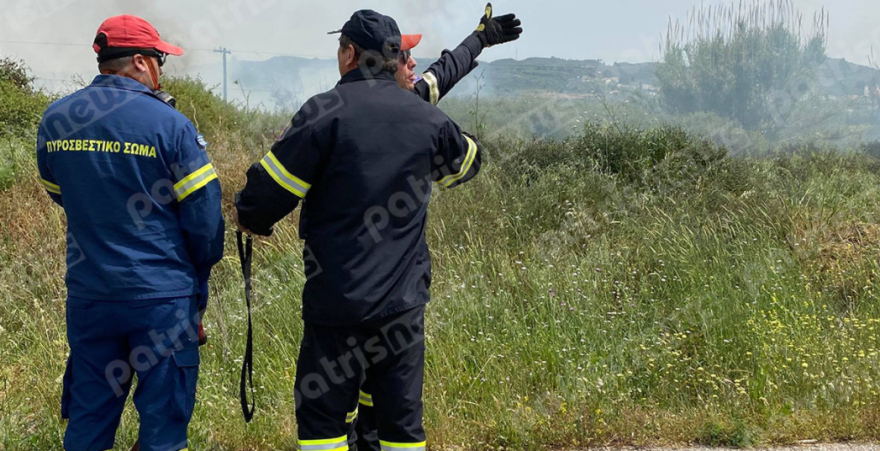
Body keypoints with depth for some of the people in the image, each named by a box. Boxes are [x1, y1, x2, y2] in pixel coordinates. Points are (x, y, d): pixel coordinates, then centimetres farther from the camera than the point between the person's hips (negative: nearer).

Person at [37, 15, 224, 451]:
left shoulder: (54, 120, 2)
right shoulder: (169, 124, -12)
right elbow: (205, 214, -9)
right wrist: (198, 275, 8)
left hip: (87, 293, 4)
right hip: (162, 297, -4)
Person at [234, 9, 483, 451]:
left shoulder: (326, 111, -10)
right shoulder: (427, 118, 6)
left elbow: (270, 188, -10)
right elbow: (467, 160, 26)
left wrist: (252, 218, 12)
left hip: (337, 298, -4)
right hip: (406, 298, 4)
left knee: (321, 414, 4)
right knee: (402, 415, 10)